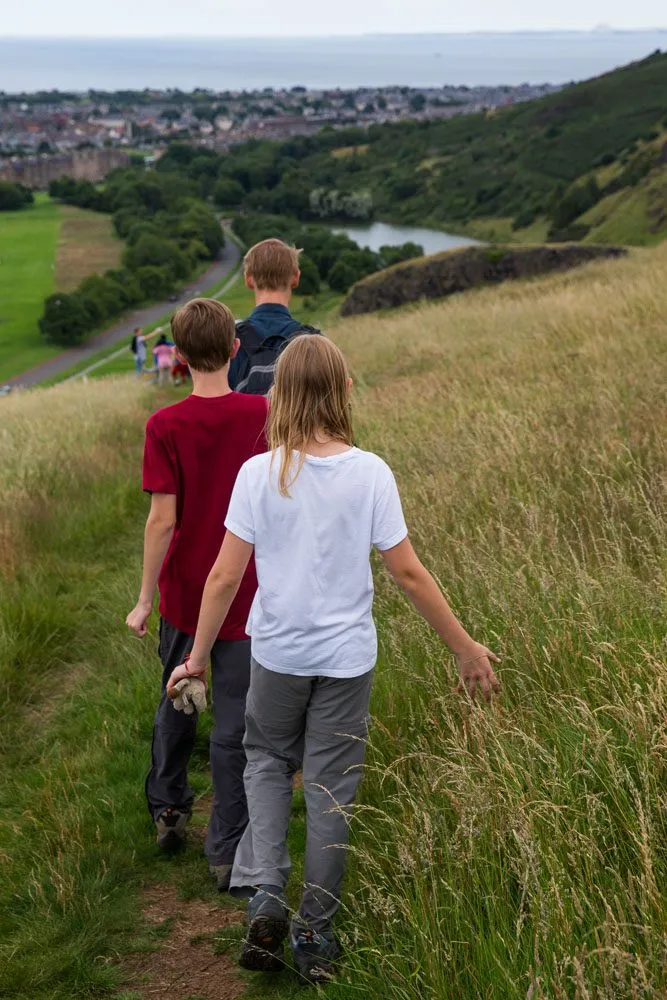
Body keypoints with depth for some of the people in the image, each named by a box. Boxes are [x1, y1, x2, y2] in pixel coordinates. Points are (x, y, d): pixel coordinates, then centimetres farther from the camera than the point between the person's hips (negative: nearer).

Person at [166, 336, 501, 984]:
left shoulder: (259, 473, -10)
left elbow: (225, 576, -9)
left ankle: (265, 894, 9)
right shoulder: (370, 473, -10)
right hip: (347, 658, 0)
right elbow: (408, 573, -8)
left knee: (267, 760, 24)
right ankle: (314, 934, 21)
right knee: (332, 788, 11)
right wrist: (465, 648, 2)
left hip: (276, 652, 0)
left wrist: (198, 656, 3)